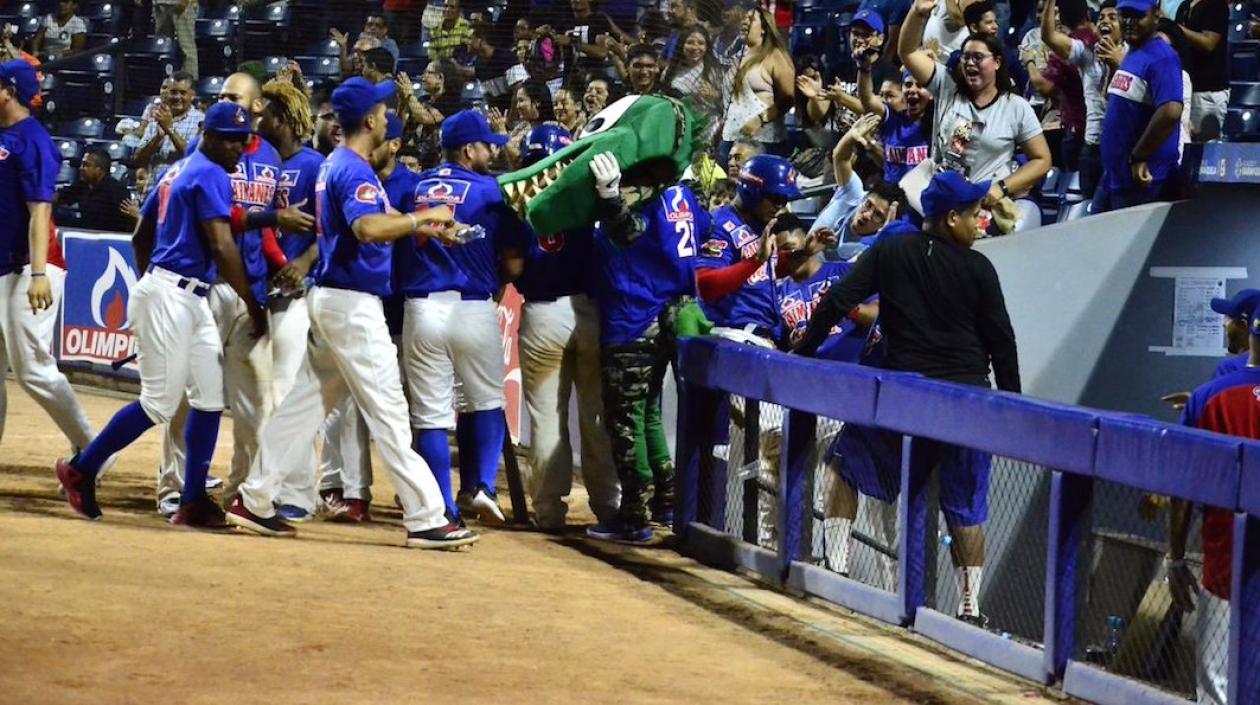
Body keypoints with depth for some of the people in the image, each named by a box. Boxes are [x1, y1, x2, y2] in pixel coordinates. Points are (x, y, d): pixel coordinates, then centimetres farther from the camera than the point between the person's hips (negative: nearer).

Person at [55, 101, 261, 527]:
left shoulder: (179, 170, 17)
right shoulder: (211, 175, -12)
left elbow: (141, 237, 23)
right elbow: (222, 246, -20)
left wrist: (152, 288, 30)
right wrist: (253, 306, -17)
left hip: (193, 299, 10)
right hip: (171, 296, -10)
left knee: (210, 398, 6)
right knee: (159, 403, -7)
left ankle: (193, 503, 6)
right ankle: (80, 471, 6)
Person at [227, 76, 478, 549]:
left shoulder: (335, 165, 14)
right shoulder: (355, 170, -17)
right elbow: (369, 228, -35)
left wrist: (426, 230, 16)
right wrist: (421, 218, -24)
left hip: (329, 298, 10)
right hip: (354, 303, -10)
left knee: (306, 403, 14)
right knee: (387, 412, -8)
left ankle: (253, 501, 16)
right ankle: (425, 520, -7)